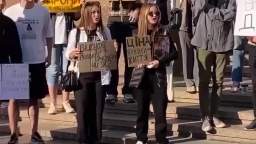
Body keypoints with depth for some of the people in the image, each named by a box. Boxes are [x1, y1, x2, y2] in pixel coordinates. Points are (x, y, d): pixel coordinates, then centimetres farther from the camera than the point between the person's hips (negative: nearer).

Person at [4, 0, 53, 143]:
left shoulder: (43, 12, -1)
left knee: (34, 98, 11)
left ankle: (34, 132, 20)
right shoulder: (10, 12, -6)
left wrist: (49, 55, 7)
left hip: (37, 61, 2)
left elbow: (48, 35, 10)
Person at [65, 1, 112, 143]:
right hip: (82, 76, -2)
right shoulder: (76, 32, 0)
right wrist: (73, 53, -21)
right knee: (82, 110, -2)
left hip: (100, 76, 2)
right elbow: (67, 54, 1)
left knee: (97, 110, 6)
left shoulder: (105, 31, 8)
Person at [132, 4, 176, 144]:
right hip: (141, 74, 1)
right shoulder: (136, 33, 2)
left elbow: (173, 52, 0)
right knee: (142, 107, 9)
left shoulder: (164, 33, 0)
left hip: (158, 74, -1)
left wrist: (160, 61, -13)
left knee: (160, 108, -2)